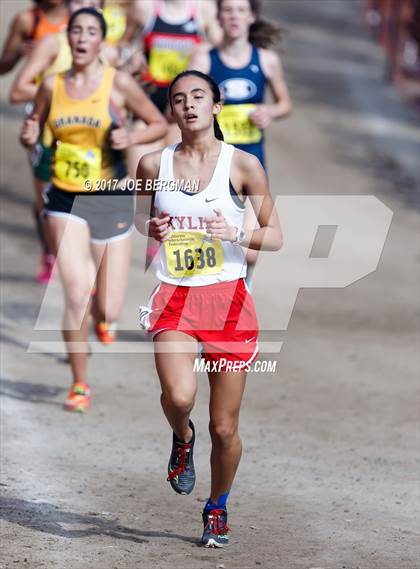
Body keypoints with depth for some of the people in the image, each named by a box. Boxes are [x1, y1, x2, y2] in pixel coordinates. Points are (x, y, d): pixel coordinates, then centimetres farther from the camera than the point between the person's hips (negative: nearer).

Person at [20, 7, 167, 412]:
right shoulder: (52, 86, 2)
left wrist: (131, 138, -15)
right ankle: (79, 385, -2)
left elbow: (160, 125, 3)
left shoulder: (119, 84, -5)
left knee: (107, 312, 0)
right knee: (75, 290, -18)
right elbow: (32, 132, 15)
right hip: (66, 200, 1)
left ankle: (102, 310, 41)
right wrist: (28, 137, -8)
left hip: (110, 200, -1)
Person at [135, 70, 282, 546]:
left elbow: (275, 237, 3)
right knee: (178, 395, -26)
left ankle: (218, 508, 30)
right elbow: (140, 218, 21)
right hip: (174, 297, 1)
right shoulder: (154, 165, 4)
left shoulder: (242, 164, -2)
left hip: (228, 299, -1)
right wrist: (153, 229, -2)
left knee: (224, 427, 3)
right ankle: (182, 438, 10)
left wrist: (236, 233, -17)